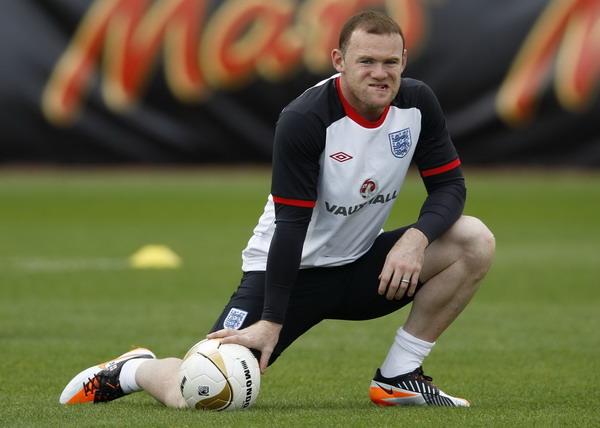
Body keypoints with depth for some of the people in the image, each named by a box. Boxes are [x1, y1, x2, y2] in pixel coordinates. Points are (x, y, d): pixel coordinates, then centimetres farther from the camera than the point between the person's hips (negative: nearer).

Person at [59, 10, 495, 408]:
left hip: (359, 262, 6)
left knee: (475, 242, -16)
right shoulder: (304, 120, -24)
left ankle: (399, 377, -2)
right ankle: (132, 369, 17)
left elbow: (450, 185, -3)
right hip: (290, 266, -6)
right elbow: (291, 224, -24)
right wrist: (271, 323, -26)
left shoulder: (417, 103, -8)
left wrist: (416, 238, -24)